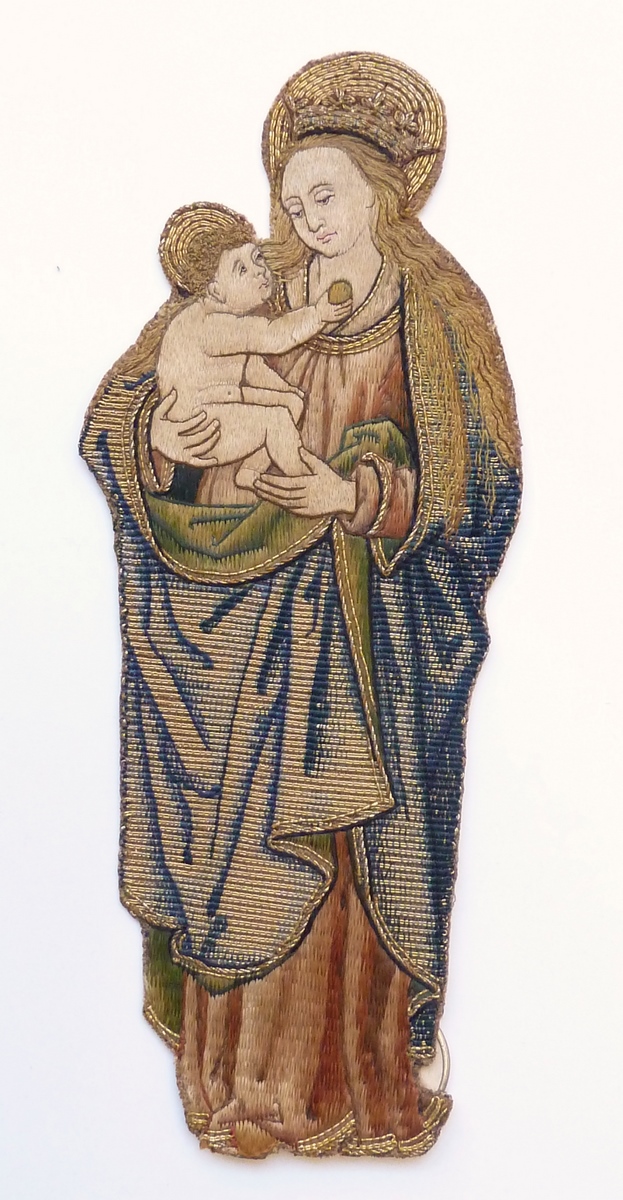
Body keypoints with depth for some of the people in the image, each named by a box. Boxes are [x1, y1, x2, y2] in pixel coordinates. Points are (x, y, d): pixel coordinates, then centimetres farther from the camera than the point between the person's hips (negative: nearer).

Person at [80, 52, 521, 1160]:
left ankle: (363, 1062, 23)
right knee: (249, 828, 4)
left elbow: (470, 486, -7)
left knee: (361, 842, 5)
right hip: (249, 619, 2)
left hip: (372, 631, -1)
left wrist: (356, 499, -22)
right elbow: (119, 408, 3)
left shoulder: (441, 316, -3)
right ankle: (247, 1063, 21)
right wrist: (157, 436, -20)